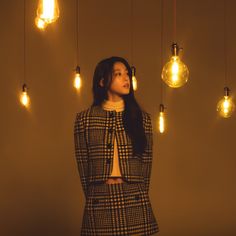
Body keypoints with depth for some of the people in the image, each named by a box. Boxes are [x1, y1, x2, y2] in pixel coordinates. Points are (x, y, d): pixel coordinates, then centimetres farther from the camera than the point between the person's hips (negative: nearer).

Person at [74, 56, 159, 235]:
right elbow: (83, 165, 4)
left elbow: (146, 162, 7)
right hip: (99, 204, -1)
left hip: (135, 203, 1)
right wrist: (91, 197, 2)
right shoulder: (84, 118, 3)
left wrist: (139, 197, 4)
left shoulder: (142, 117, 8)